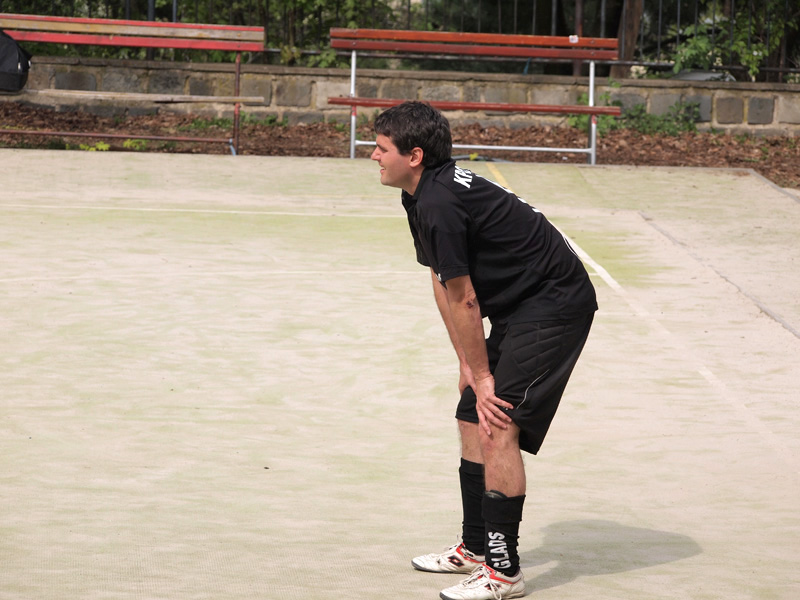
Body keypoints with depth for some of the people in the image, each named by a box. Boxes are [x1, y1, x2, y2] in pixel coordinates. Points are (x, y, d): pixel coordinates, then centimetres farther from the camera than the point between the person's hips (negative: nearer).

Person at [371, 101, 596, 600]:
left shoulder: (439, 203, -25)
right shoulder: (422, 195, 8)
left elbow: (464, 302, -19)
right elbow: (442, 283, 12)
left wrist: (482, 376, -10)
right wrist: (468, 364, 10)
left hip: (553, 306, -11)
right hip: (520, 310, 11)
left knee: (498, 424, -17)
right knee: (473, 419, 14)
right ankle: (475, 547, 27)